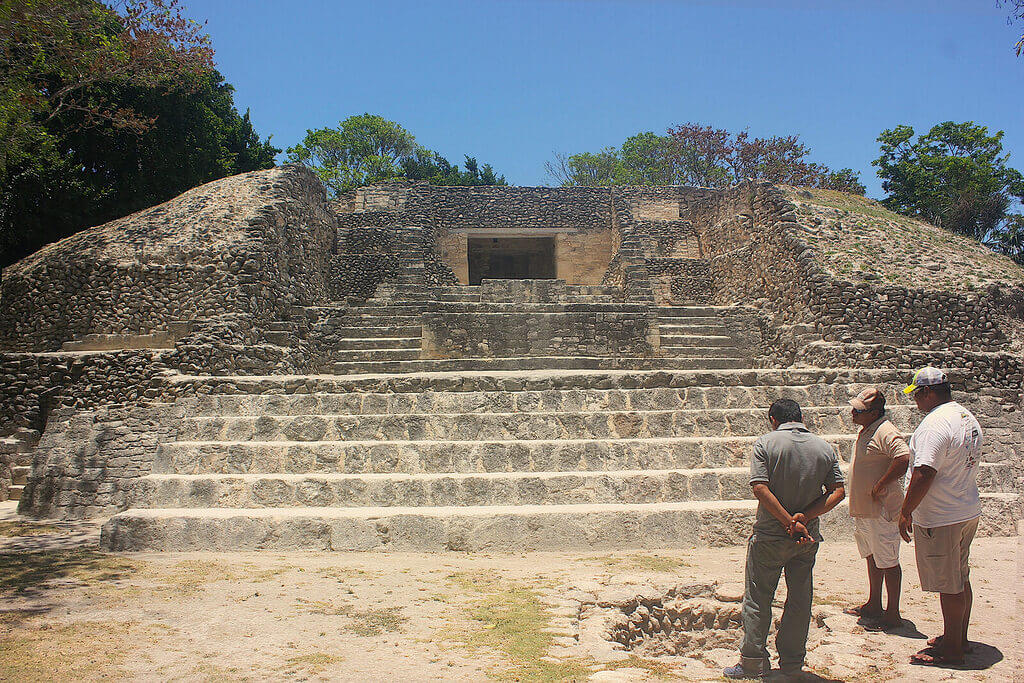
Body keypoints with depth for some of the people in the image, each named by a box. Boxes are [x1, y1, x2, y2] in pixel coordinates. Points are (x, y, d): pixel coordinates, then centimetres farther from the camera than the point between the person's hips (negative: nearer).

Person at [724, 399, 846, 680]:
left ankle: (753, 663, 10)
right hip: (808, 539, 4)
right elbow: (838, 491, -2)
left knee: (757, 598, 7)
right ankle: (792, 663, 23)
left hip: (770, 536, -3)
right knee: (800, 599, 15)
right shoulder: (824, 448, 3)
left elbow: (760, 489, -18)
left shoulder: (766, 443, -8)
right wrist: (804, 517, -11)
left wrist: (790, 522, -16)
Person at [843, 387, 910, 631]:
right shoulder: (867, 430, 13)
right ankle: (874, 605, 32)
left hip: (881, 510, -10)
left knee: (887, 561, -1)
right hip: (863, 509, 10)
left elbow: (903, 458, -33)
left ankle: (892, 614, 9)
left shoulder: (885, 432, -19)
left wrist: (880, 487, -26)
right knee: (872, 556, 19)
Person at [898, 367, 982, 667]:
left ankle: (951, 648, 11)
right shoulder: (968, 418, 9)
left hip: (941, 519, -10)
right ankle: (959, 638, 33)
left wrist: (906, 512, -18)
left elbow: (924, 474, -28)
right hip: (969, 512, 10)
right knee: (961, 579, 20)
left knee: (949, 586, 1)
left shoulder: (935, 424, -23)